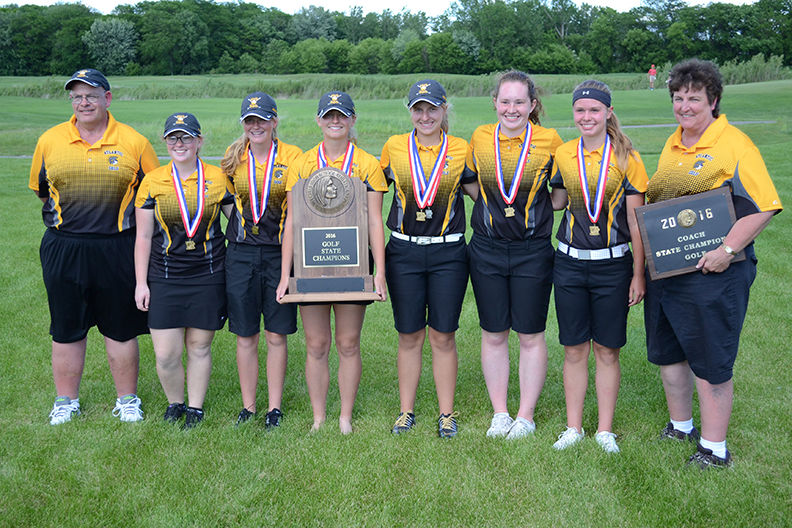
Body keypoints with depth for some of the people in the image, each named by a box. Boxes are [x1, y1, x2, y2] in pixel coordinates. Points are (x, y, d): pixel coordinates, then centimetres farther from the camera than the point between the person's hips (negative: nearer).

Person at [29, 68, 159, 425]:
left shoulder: (134, 142, -1)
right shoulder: (49, 141, 4)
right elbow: (41, 189, 16)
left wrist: (118, 216, 2)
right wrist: (67, 215, 9)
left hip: (116, 248, -1)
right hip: (63, 248, 2)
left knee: (120, 328, 8)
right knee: (66, 328, 11)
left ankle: (127, 400, 24)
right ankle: (66, 401, 27)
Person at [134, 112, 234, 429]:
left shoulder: (217, 179, 1)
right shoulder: (153, 181, 2)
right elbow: (143, 237, 5)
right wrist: (141, 283, 2)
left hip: (208, 275, 0)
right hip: (164, 278, 1)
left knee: (199, 346, 9)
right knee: (165, 354, 0)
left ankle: (195, 407, 27)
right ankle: (174, 402, 27)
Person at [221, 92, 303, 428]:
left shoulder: (292, 156, -1)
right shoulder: (233, 158, 6)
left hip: (279, 252, -2)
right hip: (241, 254, 2)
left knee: (276, 336, 5)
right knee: (245, 337, 7)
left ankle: (275, 407, 18)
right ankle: (248, 406, 21)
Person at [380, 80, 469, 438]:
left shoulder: (460, 149, 1)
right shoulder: (394, 147, 3)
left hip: (448, 253, -1)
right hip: (404, 252, 1)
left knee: (443, 337, 5)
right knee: (409, 336, 8)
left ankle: (446, 413, 18)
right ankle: (406, 411, 22)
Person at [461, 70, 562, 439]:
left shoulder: (549, 141, -4)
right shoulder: (480, 138, 3)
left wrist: (536, 206, -6)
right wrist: (495, 205, -1)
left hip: (533, 250, -2)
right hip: (487, 249, 2)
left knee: (531, 336, 6)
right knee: (493, 334, 9)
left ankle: (526, 416, 20)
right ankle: (499, 413, 23)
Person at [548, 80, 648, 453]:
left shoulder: (626, 158, -4)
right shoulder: (562, 155, 3)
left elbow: (636, 222, -3)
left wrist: (638, 275, -4)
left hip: (613, 265, -2)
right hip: (570, 264, 2)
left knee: (607, 350, 7)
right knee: (574, 349, 9)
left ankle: (605, 430, 20)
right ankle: (573, 427, 21)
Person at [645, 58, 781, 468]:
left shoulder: (734, 145, -11)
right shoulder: (672, 146, 12)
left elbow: (764, 207, -15)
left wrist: (728, 250, -23)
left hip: (712, 271, -7)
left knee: (710, 363, 2)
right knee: (666, 353, 17)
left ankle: (714, 449, 17)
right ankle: (680, 427, 37)